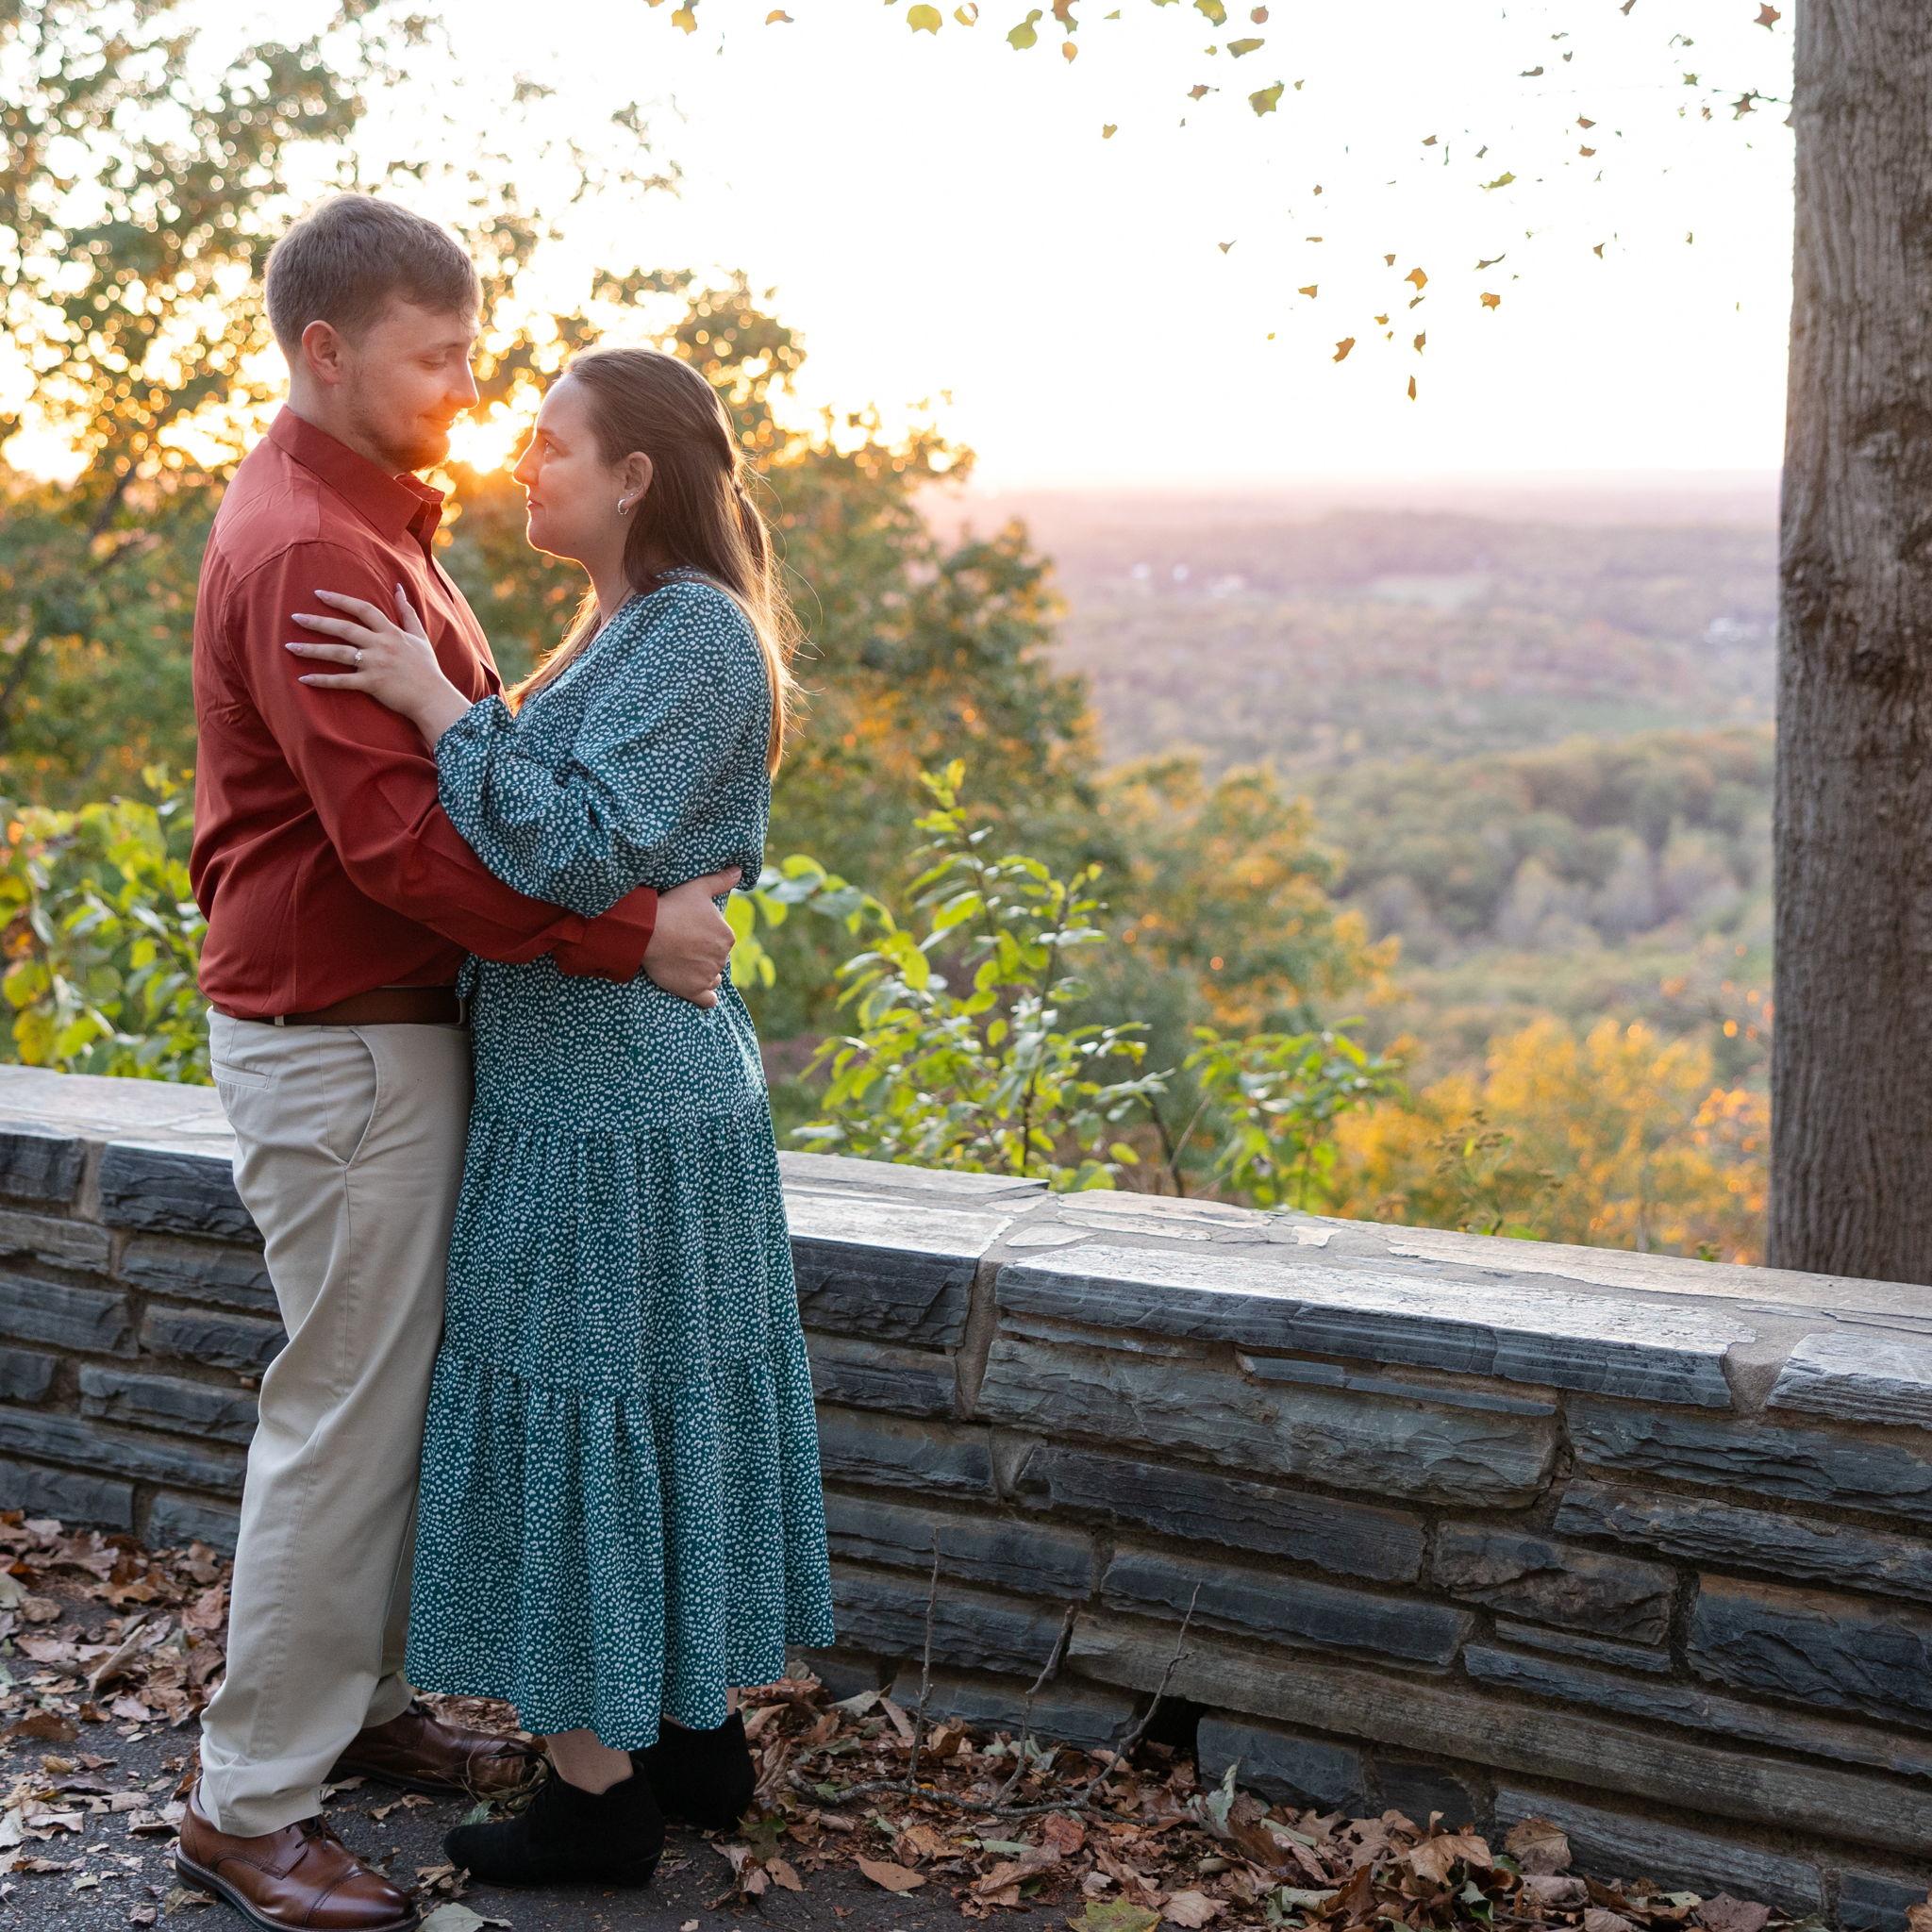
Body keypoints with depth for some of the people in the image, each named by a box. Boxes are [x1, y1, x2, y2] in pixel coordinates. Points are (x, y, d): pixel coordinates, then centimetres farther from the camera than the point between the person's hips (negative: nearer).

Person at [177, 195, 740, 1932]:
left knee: (397, 1389, 17)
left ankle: (359, 1704, 32)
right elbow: (398, 838, -26)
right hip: (338, 1041, -10)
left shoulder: (365, 518, 15)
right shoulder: (307, 550, -20)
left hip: (395, 1026, 10)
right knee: (345, 1413, -2)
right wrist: (628, 935, -23)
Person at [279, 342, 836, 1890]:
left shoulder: (695, 637, -17)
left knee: (577, 1415, 0)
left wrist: (437, 703, -23)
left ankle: (597, 1793, 12)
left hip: (602, 1107, -10)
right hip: (653, 1079, 10)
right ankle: (698, 1732, 30)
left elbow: (582, 853, -26)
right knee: (663, 1411, 16)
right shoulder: (636, 630, 15)